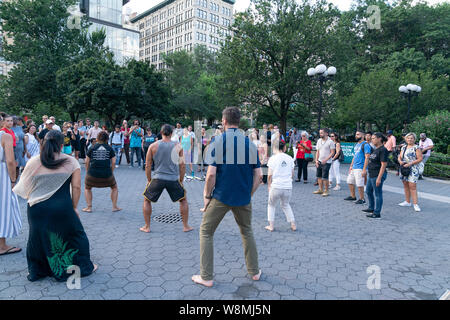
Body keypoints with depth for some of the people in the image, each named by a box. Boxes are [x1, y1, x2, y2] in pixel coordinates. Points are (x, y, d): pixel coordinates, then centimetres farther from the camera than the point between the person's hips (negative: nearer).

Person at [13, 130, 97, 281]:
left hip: (37, 210, 2)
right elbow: (76, 187, -5)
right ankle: (82, 267, 25)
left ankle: (36, 271, 34)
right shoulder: (71, 162, -4)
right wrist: (74, 207, 5)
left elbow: (25, 187, 6)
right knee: (74, 235, 15)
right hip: (62, 208, -2)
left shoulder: (33, 162, 1)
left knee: (38, 238, 21)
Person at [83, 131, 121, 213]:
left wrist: (87, 172, 18)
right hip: (107, 174, 0)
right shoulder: (109, 148, 6)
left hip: (93, 174, 0)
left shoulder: (92, 148, 6)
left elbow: (87, 161, 6)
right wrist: (111, 173, 14)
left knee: (87, 188, 28)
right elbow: (113, 162, 3)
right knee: (114, 188, 24)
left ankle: (89, 207, 21)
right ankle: (115, 207, 20)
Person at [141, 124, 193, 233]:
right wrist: (181, 180, 11)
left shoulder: (153, 146, -1)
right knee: (183, 200, 20)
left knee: (146, 200, 21)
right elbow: (182, 165, -1)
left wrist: (149, 180, 14)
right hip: (173, 179, 0)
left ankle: (147, 227, 23)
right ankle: (186, 226, 21)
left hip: (157, 178, 0)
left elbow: (148, 165, 2)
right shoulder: (177, 146, -2)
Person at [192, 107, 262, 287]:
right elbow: (258, 176, 1)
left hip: (221, 197, -4)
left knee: (206, 232, 13)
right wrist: (248, 195, 11)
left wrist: (207, 196, -3)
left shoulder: (218, 142, -9)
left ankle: (206, 277, 15)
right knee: (247, 232, 23)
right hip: (243, 198, 4)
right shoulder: (250, 143, 2)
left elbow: (211, 174, -16)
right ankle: (254, 271, 31)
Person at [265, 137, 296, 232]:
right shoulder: (290, 158, 6)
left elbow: (270, 175, -5)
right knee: (286, 205, 25)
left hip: (276, 186, -3)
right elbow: (292, 175, 10)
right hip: (288, 187, 3)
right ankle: (293, 224, 23)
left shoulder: (273, 158, -4)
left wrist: (269, 186, 8)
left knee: (271, 206, 18)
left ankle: (271, 226, 17)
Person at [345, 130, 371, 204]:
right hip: (354, 168, 9)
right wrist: (351, 166, 18)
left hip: (360, 168, -9)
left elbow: (367, 158, -17)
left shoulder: (365, 145, -12)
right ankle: (353, 196, 28)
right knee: (350, 181, 14)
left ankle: (362, 199, 9)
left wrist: (364, 169, -22)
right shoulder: (356, 144, 16)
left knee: (359, 184, -4)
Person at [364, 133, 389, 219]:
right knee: (368, 191, 21)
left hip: (378, 175, -10)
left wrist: (379, 178, -23)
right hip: (371, 175, 10)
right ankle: (371, 208, 38)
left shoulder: (383, 150, -16)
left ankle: (377, 213, 8)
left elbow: (383, 165, -20)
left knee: (378, 194, -1)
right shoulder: (375, 149, 13)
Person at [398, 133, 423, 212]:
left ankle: (415, 204, -8)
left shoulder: (416, 148, -6)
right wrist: (400, 161, -5)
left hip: (413, 169, -7)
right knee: (405, 185, 11)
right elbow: (400, 157, 17)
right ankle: (407, 202, 20)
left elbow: (420, 158, -11)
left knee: (412, 186, -11)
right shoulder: (404, 147, 14)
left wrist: (410, 164, -18)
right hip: (404, 168, 7)